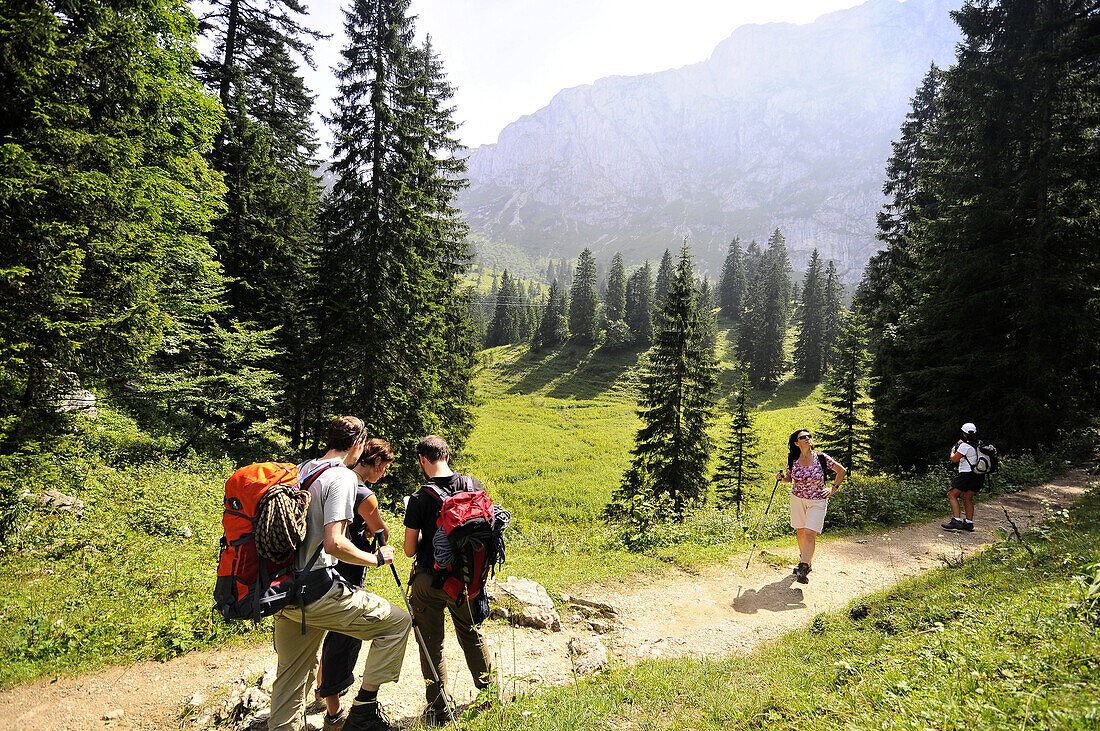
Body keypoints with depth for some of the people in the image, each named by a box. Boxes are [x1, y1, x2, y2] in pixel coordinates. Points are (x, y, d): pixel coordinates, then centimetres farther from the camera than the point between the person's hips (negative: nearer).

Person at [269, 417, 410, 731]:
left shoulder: (300, 470, 12)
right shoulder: (343, 476, -14)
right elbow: (334, 544, -24)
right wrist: (376, 558, -9)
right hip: (316, 592, -9)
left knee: (291, 676, 20)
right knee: (397, 621, 2)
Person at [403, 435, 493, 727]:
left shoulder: (420, 499, -17)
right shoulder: (474, 485, -7)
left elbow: (410, 550, -10)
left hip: (429, 582, -4)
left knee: (432, 645, 12)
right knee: (472, 636, 22)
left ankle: (438, 711, 21)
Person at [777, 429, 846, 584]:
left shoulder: (821, 458, -10)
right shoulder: (793, 460, -3)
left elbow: (842, 471, 4)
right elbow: (789, 478, 14)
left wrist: (833, 489, 0)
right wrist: (782, 477, -9)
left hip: (817, 501, -3)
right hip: (797, 499, 3)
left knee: (810, 534, -13)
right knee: (800, 532, 12)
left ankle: (803, 568, -10)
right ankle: (806, 561, 32)